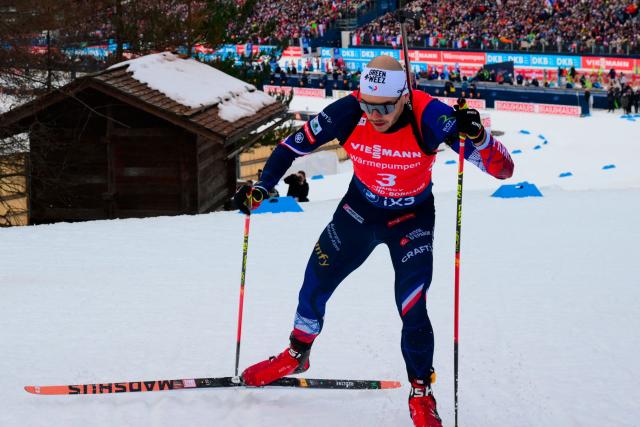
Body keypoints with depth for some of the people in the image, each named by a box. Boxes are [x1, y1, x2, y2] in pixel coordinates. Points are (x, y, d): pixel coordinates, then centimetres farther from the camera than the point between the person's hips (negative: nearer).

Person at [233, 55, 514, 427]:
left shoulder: (429, 117, -32)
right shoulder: (349, 112, -26)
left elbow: (503, 169, -35)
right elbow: (294, 144, -8)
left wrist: (477, 136, -53)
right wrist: (263, 186, -16)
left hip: (412, 219, -3)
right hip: (360, 208, 3)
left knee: (412, 310, -14)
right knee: (314, 287, 10)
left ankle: (421, 393, 12)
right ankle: (297, 355, 41)